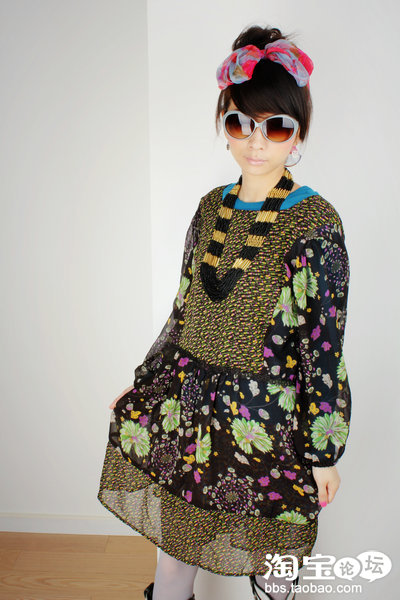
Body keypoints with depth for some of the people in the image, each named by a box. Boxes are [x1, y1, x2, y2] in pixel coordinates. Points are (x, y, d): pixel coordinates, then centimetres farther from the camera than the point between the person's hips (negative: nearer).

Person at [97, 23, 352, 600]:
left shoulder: (316, 222, -14)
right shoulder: (212, 206, 2)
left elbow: (324, 347, -12)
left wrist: (324, 454, -8)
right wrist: (143, 380, 16)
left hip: (265, 420, -4)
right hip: (186, 406, 5)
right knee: (174, 535, 20)